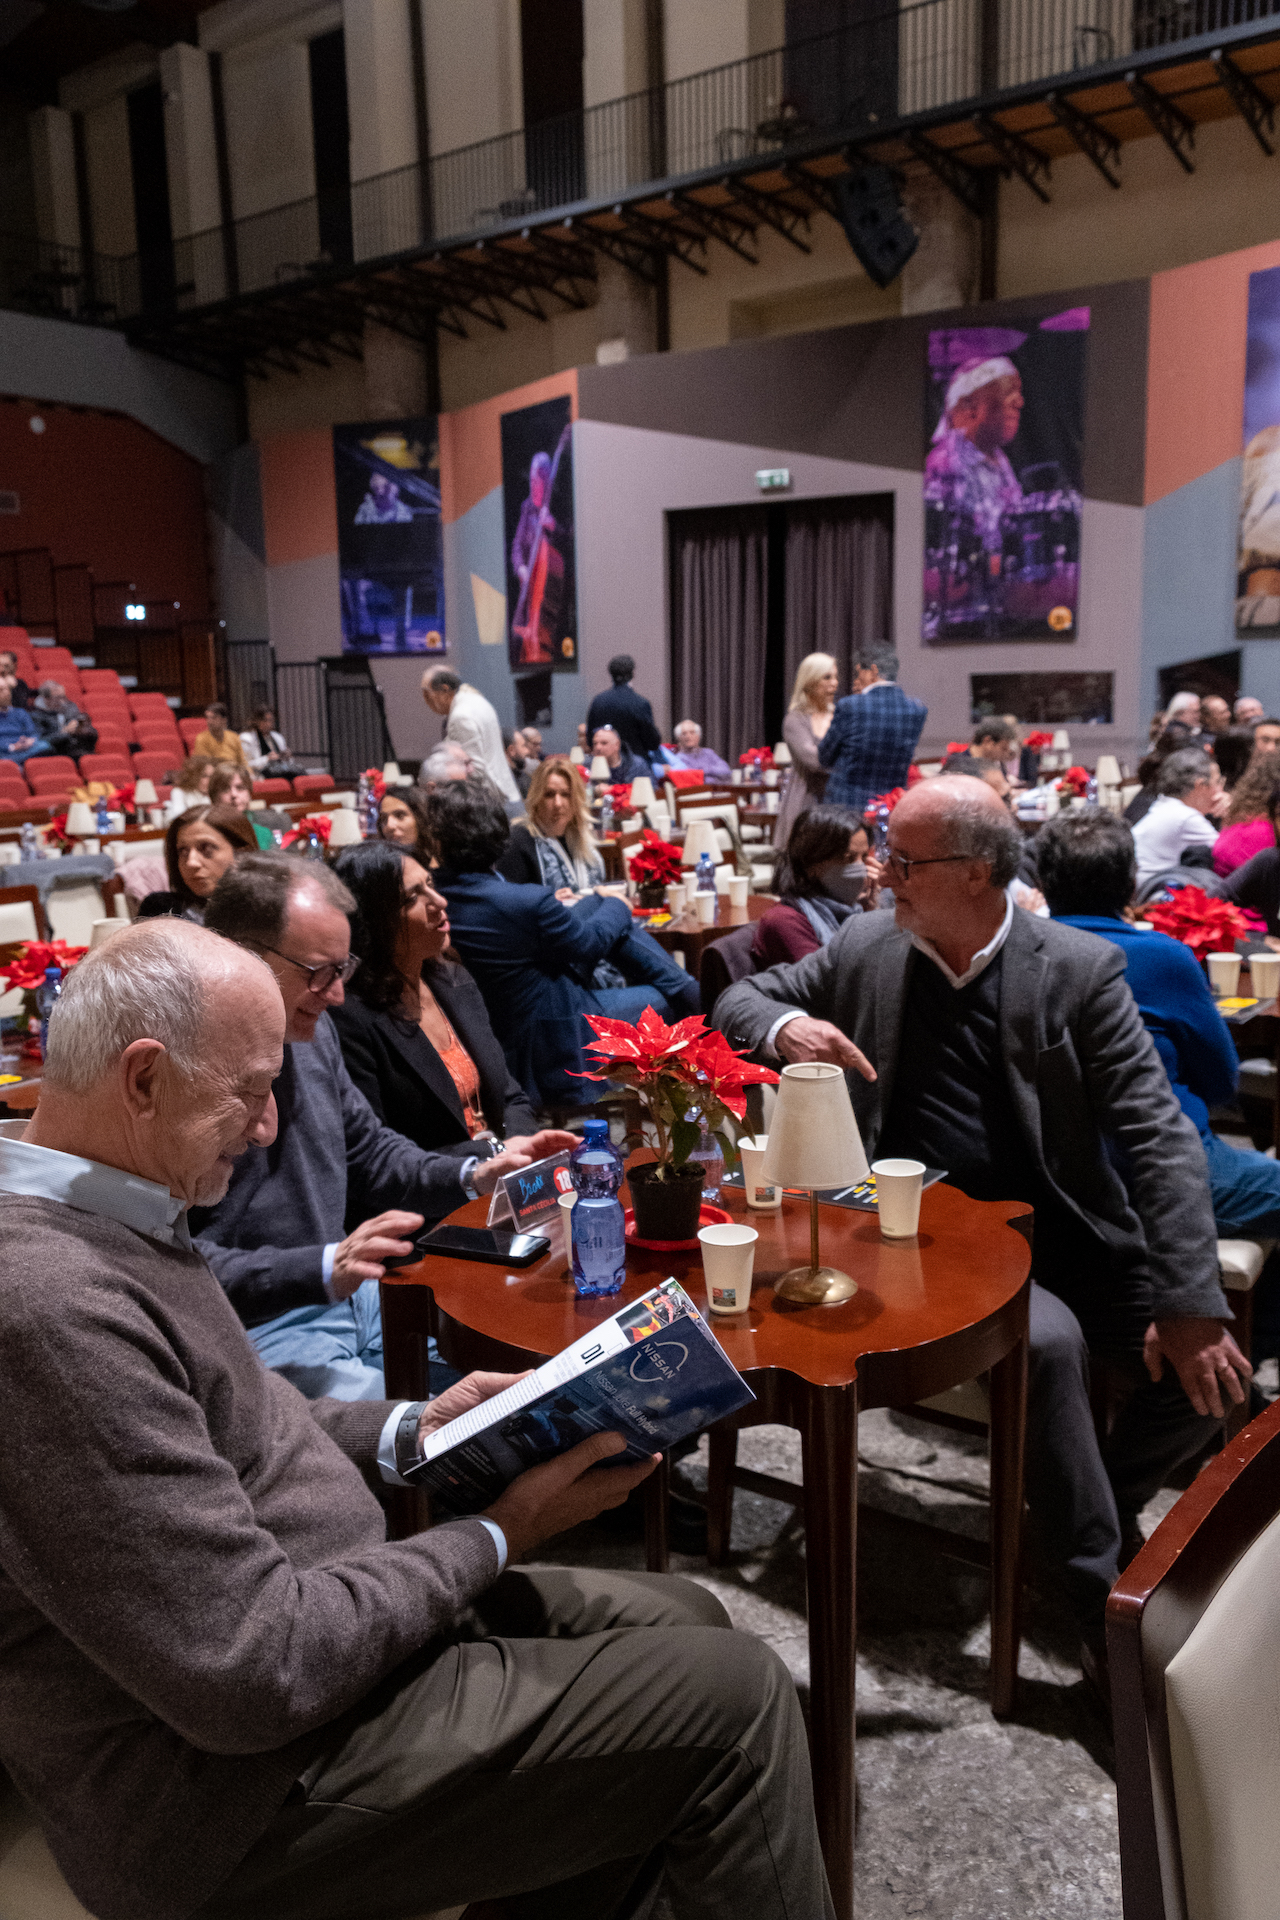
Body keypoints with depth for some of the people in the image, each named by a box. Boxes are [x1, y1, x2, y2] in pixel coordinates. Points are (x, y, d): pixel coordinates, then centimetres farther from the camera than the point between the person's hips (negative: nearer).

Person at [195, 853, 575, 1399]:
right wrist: (326, 1269, -31)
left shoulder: (311, 1028, 7)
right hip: (264, 1328, -8)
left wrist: (474, 1175, 3)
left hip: (351, 1292, 8)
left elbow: (369, 1151, 19)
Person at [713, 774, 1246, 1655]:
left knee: (1211, 1367, -15)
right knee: (1050, 1342, -29)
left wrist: (1189, 1302, -18)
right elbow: (742, 999, 11)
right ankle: (1108, 1598, -10)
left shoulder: (1080, 969, -7)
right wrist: (786, 1027, -15)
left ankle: (1102, 1507, 14)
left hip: (1066, 1242, 2)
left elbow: (1161, 1137, -9)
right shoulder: (867, 947, 0)